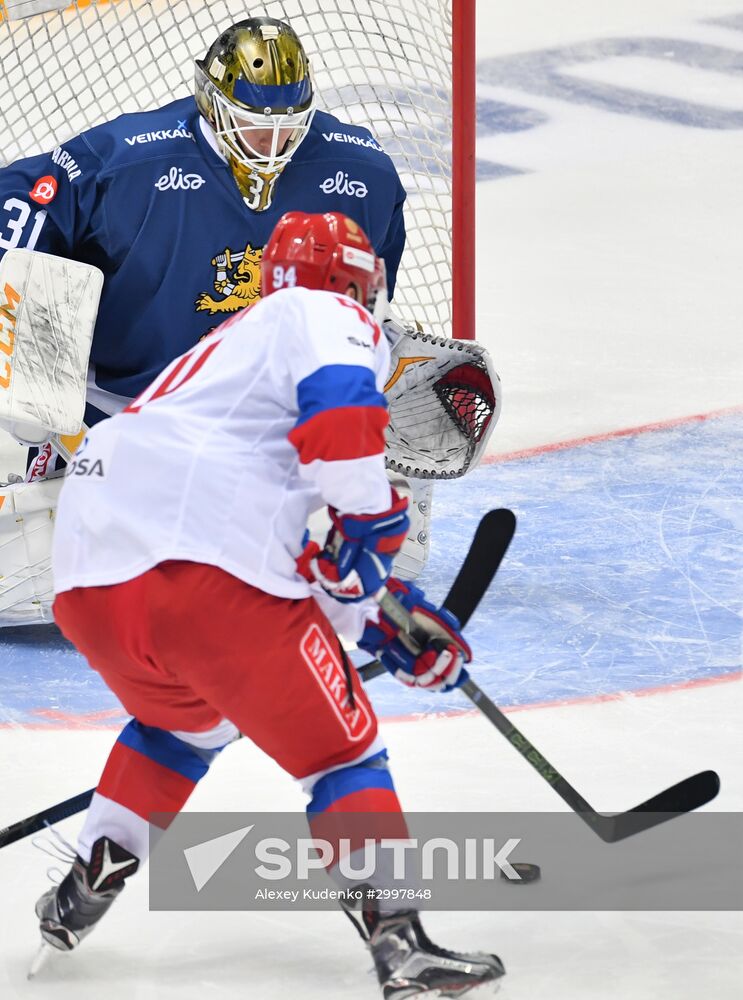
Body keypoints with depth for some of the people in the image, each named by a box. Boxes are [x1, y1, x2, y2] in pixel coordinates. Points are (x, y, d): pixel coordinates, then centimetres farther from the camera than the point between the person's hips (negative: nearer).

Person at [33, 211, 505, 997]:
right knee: (340, 751, 4)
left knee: (183, 719, 36)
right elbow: (338, 400, -14)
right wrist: (370, 525, -8)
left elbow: (307, 577, 38)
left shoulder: (235, 342, 38)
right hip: (203, 570, -8)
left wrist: (388, 624, 35)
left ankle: (80, 896, 35)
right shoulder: (327, 315, 13)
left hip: (88, 581, 8)